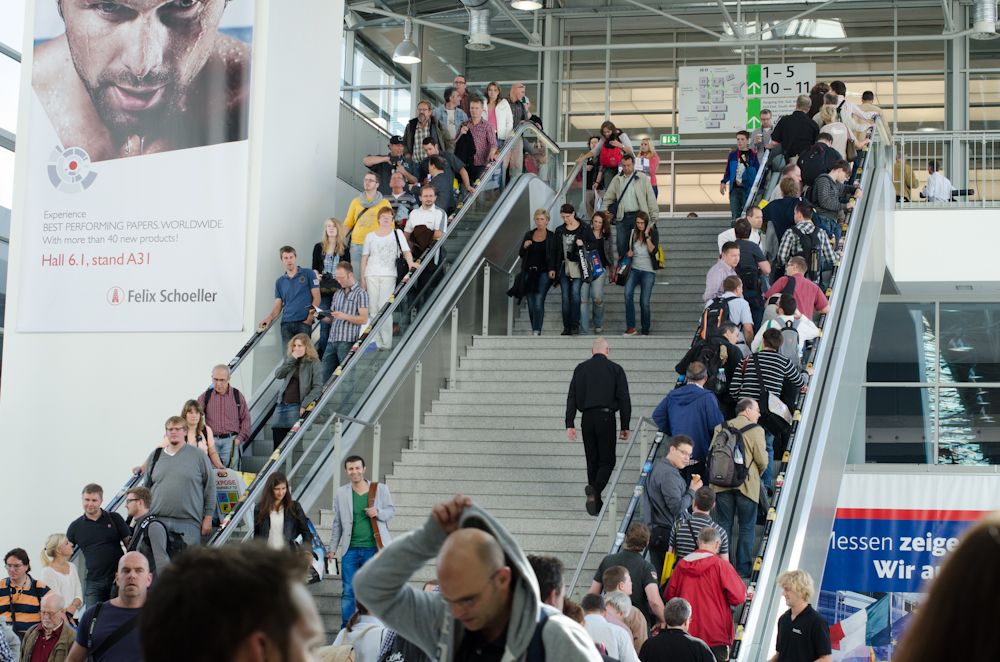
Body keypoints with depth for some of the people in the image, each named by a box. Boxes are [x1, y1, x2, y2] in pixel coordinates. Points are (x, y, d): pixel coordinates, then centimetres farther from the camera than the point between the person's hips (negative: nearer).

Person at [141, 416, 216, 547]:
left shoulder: (198, 456, 6)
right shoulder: (155, 456, 16)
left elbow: (210, 487, 7)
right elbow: (145, 488, 22)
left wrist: (208, 518, 2)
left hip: (188, 523, -3)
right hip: (157, 521, 3)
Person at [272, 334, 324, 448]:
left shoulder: (314, 364, 2)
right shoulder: (290, 361, 20)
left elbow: (318, 387, -5)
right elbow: (278, 375, 5)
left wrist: (304, 405, -14)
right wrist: (291, 359, -2)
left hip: (296, 406, -5)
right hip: (281, 405, 5)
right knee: (277, 441, -2)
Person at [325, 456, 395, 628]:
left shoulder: (380, 489, 4)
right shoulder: (341, 493, 9)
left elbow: (391, 511, 11)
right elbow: (337, 523, 15)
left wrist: (378, 513, -11)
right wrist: (332, 548, 13)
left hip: (373, 549, -2)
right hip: (350, 549, 2)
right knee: (348, 591, 2)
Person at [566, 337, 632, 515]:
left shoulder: (581, 369, 9)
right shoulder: (615, 369, 3)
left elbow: (572, 397, 5)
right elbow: (624, 399, 0)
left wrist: (570, 424, 5)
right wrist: (625, 426, 3)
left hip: (587, 418, 3)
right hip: (606, 417, -3)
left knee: (592, 461, 10)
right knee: (607, 460, 1)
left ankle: (596, 504, 9)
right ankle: (595, 489, -27)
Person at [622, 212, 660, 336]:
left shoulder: (653, 233, -1)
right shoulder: (632, 233, 8)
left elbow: (653, 251, -15)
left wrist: (646, 235, -17)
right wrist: (628, 253, -1)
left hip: (648, 271, -2)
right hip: (634, 269, 2)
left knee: (644, 302, -6)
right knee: (628, 294, -23)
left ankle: (645, 330, 11)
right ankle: (631, 327, -20)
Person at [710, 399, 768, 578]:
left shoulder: (720, 429, 5)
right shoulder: (756, 430, -7)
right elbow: (762, 460, -8)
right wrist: (758, 474, 13)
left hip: (722, 484, 4)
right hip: (747, 484, -4)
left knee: (724, 525, 10)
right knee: (746, 528, 6)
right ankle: (743, 568, 6)